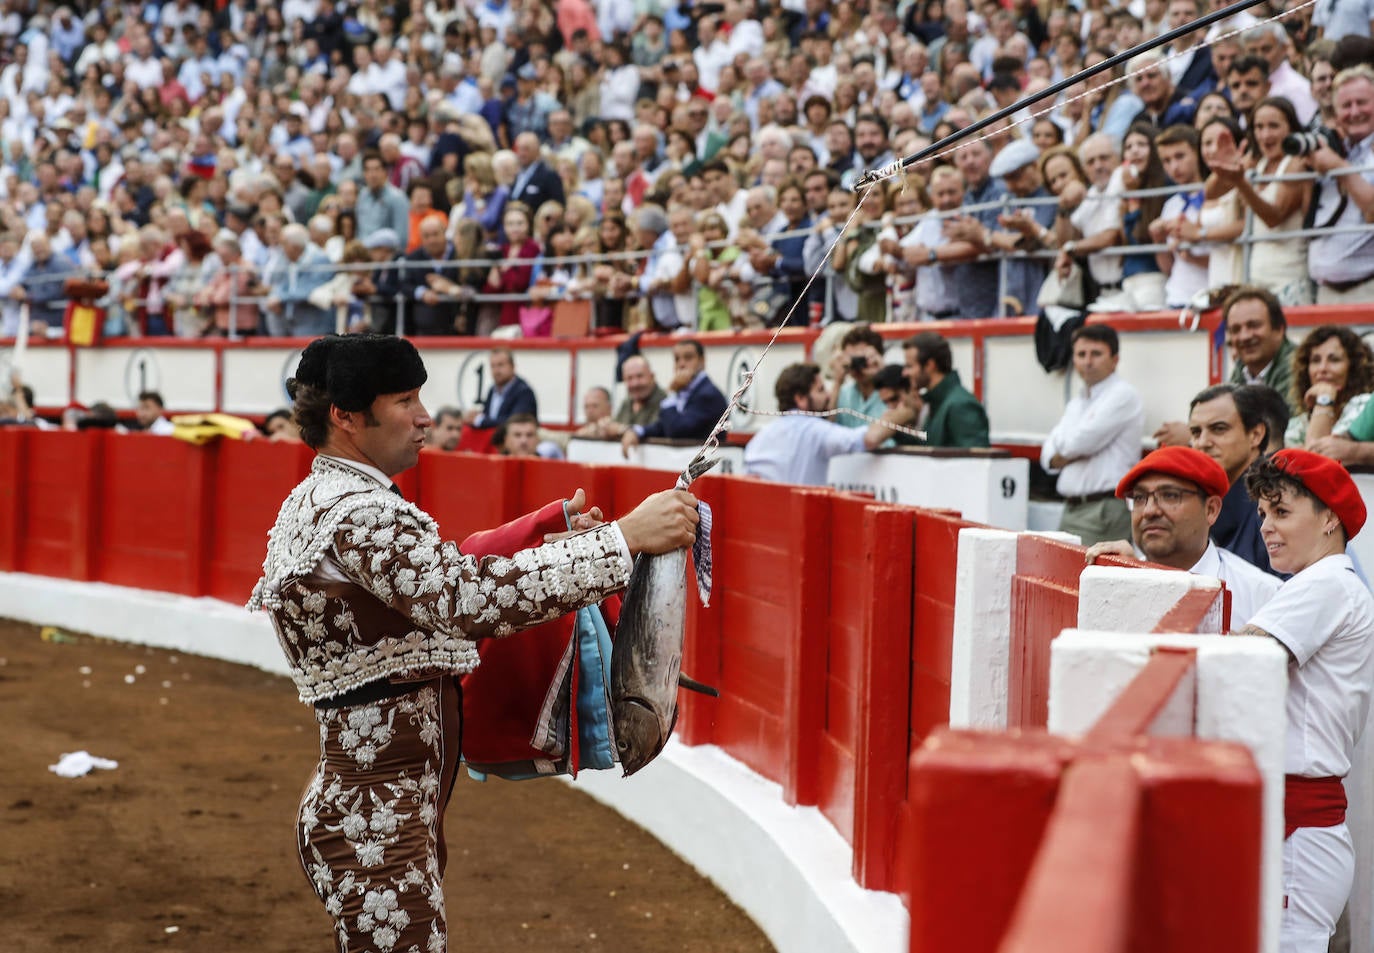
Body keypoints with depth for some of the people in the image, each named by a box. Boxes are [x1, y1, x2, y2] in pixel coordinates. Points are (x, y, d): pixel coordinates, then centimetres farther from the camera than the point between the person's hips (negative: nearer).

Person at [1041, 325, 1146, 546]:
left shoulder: (1123, 395, -5)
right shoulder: (1076, 404, 21)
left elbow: (1080, 442, -14)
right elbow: (1048, 457, 14)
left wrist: (1063, 450, 7)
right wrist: (1071, 454, -6)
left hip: (1105, 510, -8)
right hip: (1072, 509, 8)